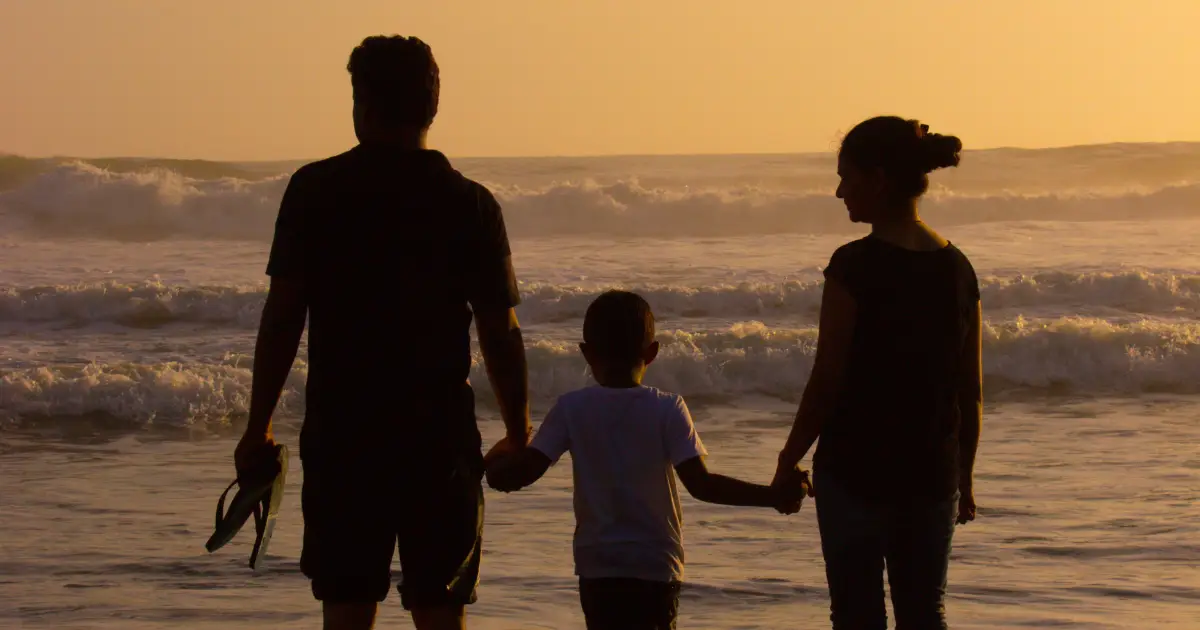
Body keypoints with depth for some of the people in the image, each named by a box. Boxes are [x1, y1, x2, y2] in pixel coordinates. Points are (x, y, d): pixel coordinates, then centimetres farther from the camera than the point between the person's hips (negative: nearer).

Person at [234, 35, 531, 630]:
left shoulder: (314, 189, -2)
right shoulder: (470, 203, -1)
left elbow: (282, 317, -4)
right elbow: (501, 334, -1)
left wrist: (258, 426, 4)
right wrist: (518, 434, 12)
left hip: (340, 432, 0)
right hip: (441, 437, 0)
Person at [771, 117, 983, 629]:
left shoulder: (856, 266, -15)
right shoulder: (957, 268, 4)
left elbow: (827, 381, -13)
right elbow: (972, 391, 8)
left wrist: (789, 461, -1)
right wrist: (965, 476, 18)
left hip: (856, 470, -5)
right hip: (932, 473, 6)